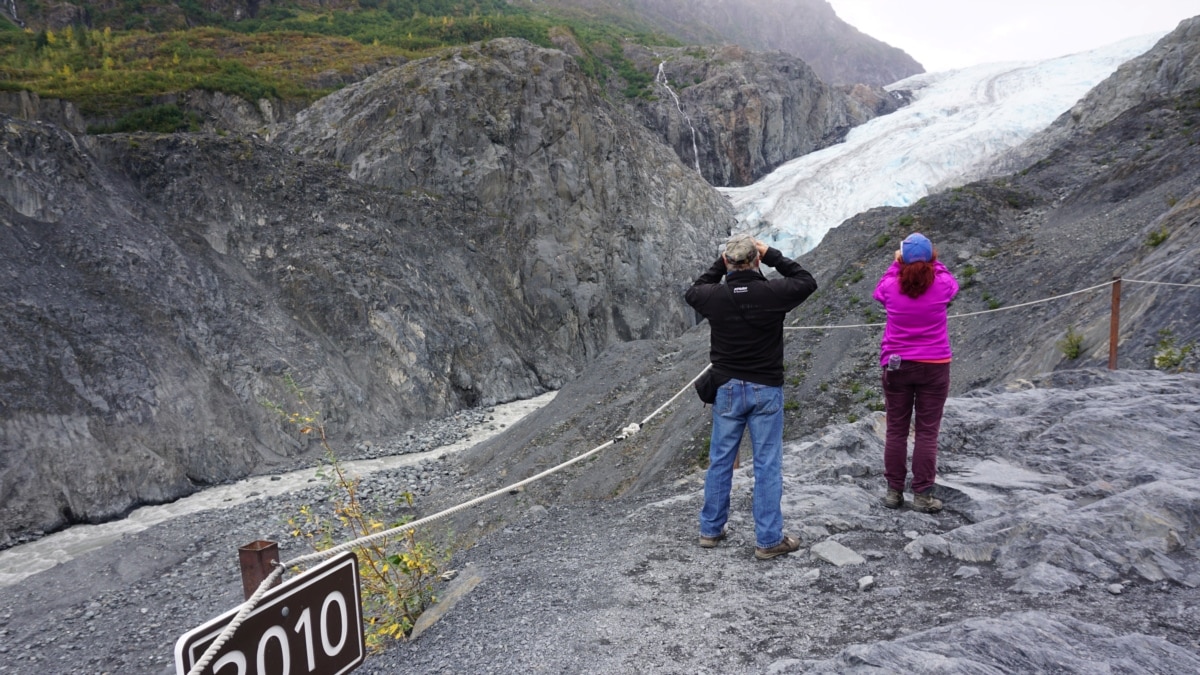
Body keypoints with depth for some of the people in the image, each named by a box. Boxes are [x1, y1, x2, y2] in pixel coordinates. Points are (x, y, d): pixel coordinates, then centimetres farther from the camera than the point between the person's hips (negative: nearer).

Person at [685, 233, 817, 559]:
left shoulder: (715, 296, -9)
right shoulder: (772, 293, -15)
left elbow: (694, 292, 15)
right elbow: (807, 282, 5)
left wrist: (719, 265, 10)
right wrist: (773, 256, 3)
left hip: (727, 388, 2)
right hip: (766, 389, -2)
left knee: (720, 461, 13)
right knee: (768, 465, 5)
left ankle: (711, 530, 24)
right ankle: (768, 540, 10)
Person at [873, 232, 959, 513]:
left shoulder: (891, 287, -9)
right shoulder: (941, 285, -10)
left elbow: (878, 292, 16)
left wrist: (895, 264, 17)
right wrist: (933, 262, 17)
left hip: (896, 366, 1)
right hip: (934, 366, -1)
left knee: (896, 430, 9)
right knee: (927, 432, 5)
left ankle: (894, 491, 15)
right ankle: (922, 495, 8)